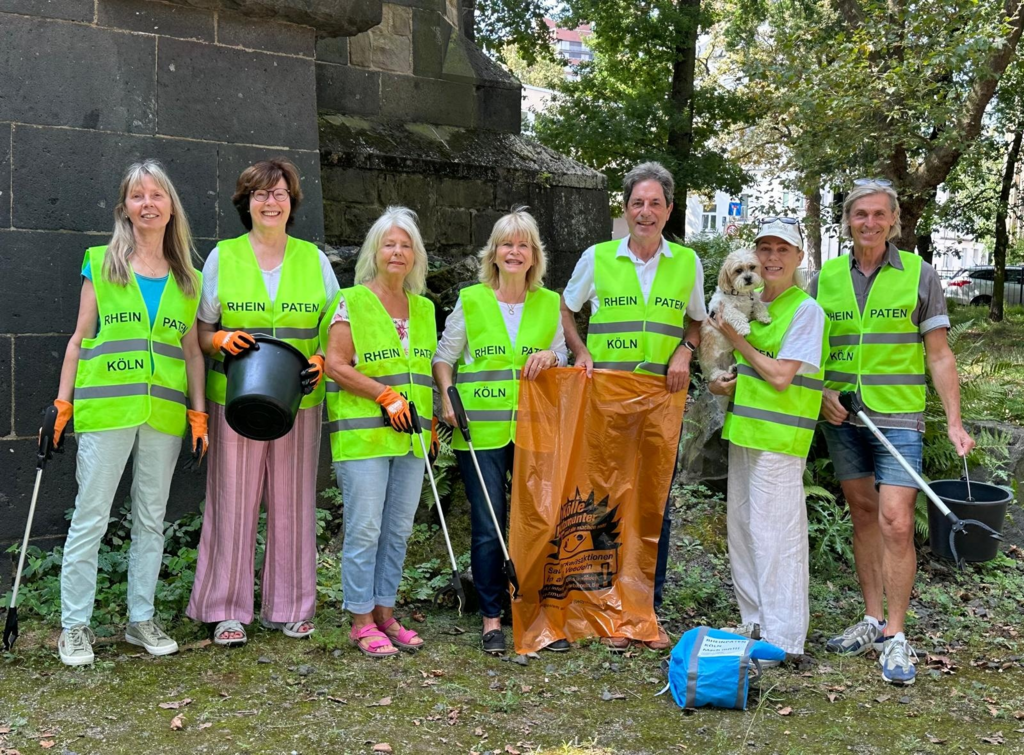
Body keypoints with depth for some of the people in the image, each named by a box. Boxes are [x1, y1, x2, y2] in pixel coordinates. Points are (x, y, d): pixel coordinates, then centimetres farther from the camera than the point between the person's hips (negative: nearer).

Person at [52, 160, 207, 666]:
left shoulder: (188, 279, 12)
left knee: (151, 519, 9)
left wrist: (199, 415, 8)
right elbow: (80, 338, 5)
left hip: (164, 413, 3)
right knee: (90, 517, -1)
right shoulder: (100, 264, 6)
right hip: (106, 410, -3)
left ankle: (141, 619, 19)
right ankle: (74, 626, 9)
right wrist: (62, 405, 0)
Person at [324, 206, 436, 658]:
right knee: (365, 529, -4)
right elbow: (336, 365, -10)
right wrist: (386, 395, -15)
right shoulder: (353, 302, -3)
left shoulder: (424, 308, 15)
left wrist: (432, 425, 14)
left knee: (399, 530, 10)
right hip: (362, 434, -6)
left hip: (410, 436, 6)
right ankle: (361, 622, 7)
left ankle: (385, 613, 21)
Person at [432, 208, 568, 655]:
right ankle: (491, 618, 12)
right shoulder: (470, 301, 3)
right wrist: (447, 397, -8)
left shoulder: (549, 303, 9)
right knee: (488, 528, 0)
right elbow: (443, 358, 8)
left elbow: (564, 363, 16)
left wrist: (550, 359, -7)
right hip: (481, 430, -2)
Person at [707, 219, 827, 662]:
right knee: (740, 526, 14)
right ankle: (755, 621, 28)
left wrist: (736, 339, -9)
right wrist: (722, 383, 1)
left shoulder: (806, 310, -11)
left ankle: (783, 638, 3)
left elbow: (780, 376, -17)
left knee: (773, 533, -6)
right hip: (743, 428, 9)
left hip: (779, 437, -9)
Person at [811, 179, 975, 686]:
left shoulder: (919, 275, -1)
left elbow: (939, 355, -1)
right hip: (842, 417, 3)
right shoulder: (826, 278, 6)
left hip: (898, 417, -3)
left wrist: (954, 420, -7)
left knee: (896, 522, -10)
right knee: (863, 515, 10)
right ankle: (872, 621, 21)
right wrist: (820, 393, -5)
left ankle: (895, 636, 0)